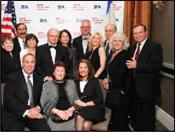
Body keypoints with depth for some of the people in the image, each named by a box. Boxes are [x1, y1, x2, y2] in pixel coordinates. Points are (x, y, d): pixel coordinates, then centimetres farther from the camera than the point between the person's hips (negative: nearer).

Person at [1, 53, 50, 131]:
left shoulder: (39, 79, 14)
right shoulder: (13, 78, 3)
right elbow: (9, 100, -7)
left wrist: (38, 108, -12)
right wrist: (26, 112, -17)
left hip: (34, 113, 2)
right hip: (14, 114, -2)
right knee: (15, 128, -29)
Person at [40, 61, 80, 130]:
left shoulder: (71, 83, 19)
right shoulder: (46, 85, 13)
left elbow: (77, 100, 15)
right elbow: (44, 103, 3)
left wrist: (71, 109, -6)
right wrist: (57, 111, -11)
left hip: (70, 114, 2)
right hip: (54, 114, -1)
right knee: (57, 127, -29)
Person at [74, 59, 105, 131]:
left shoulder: (94, 81, 6)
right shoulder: (76, 82, 16)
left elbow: (100, 98, -2)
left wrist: (85, 104, -10)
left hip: (95, 108, -2)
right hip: (81, 109, 2)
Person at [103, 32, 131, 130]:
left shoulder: (125, 54, -12)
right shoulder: (113, 54, 13)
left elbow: (120, 74, -19)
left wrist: (109, 81, -4)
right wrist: (108, 83, 2)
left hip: (120, 91, -8)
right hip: (113, 90, 8)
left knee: (119, 116, 0)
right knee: (114, 115, 15)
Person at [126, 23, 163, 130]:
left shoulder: (155, 46, -12)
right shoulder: (133, 48, 12)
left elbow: (157, 65, -23)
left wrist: (137, 65, -23)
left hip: (147, 88, -7)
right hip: (136, 87, 8)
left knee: (148, 116, 4)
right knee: (138, 114, 22)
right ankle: (137, 128, 39)